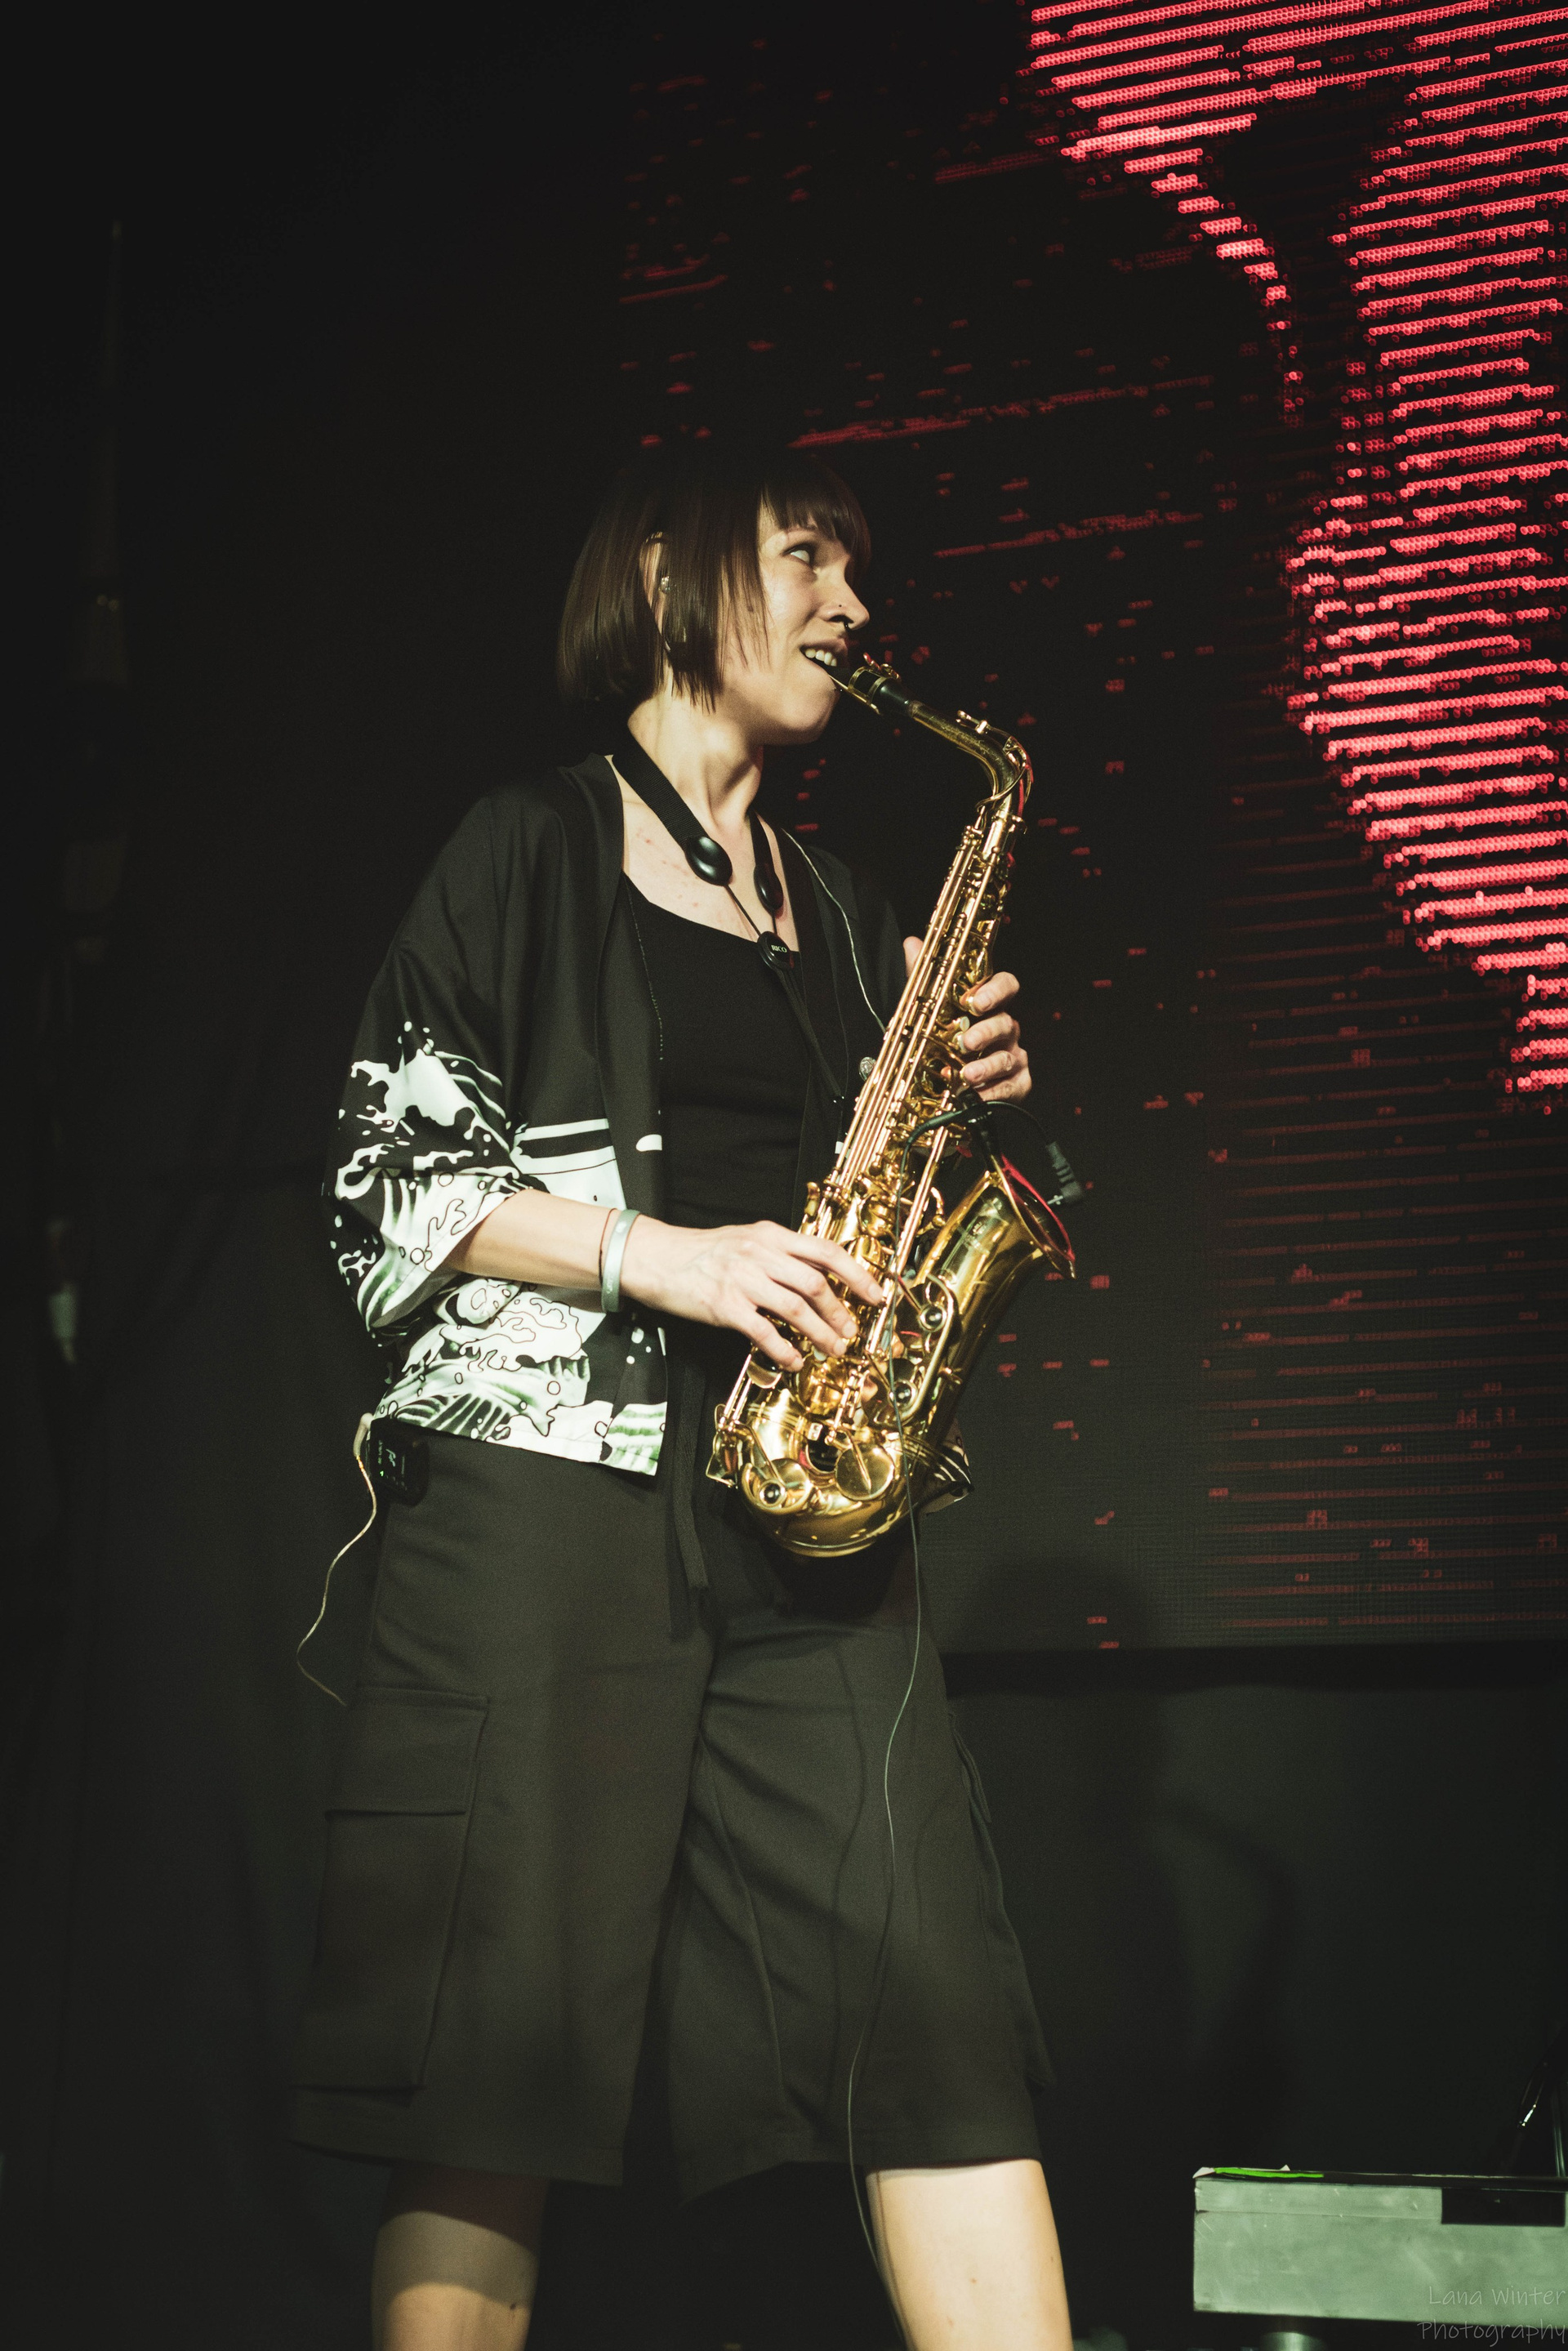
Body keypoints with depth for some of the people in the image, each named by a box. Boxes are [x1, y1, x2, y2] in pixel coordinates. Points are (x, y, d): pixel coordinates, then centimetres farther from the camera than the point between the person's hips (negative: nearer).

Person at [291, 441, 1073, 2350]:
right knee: (495, 2039, -7)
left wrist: (960, 1104, 6)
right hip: (548, 1487, -5)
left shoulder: (835, 908, 23)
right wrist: (660, 1258, -12)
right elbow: (390, 1175, 0)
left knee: (935, 1993, -5)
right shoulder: (532, 849, 7)